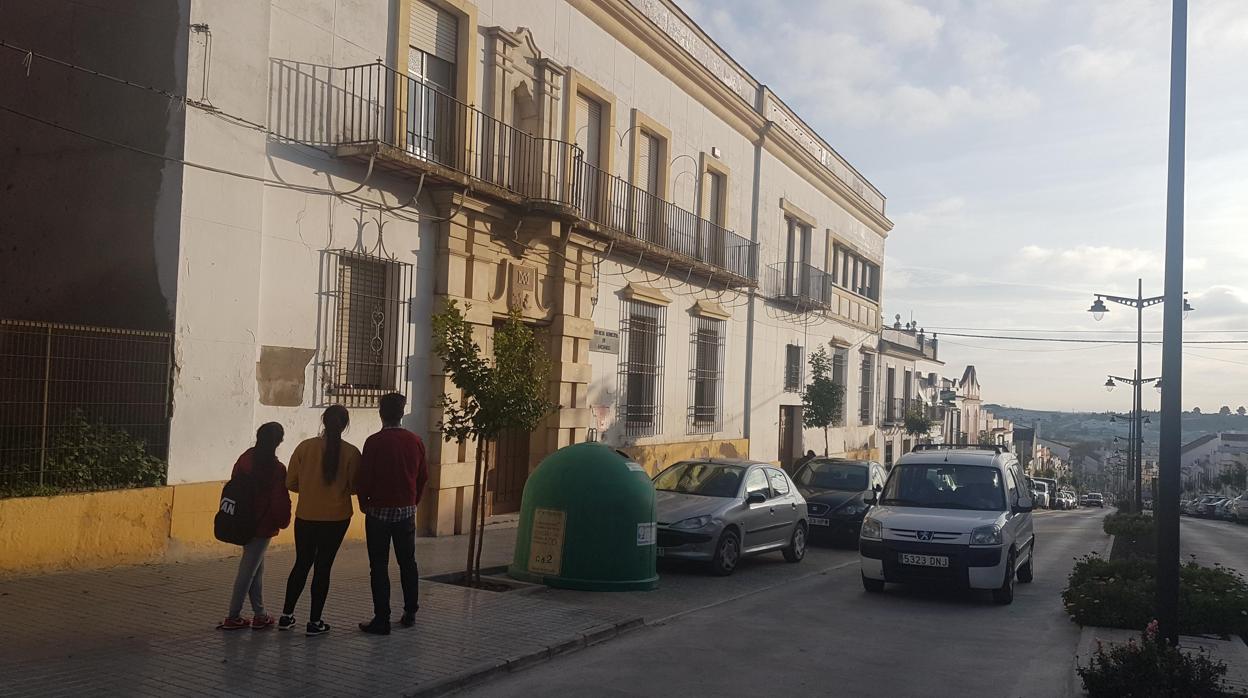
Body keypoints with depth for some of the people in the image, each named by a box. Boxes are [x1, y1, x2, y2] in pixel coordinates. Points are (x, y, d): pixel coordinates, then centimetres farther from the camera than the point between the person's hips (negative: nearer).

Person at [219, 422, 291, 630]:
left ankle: (259, 615, 20)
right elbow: (280, 501, -14)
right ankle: (233, 617, 8)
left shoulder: (245, 459, 1)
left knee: (256, 567, 15)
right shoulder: (277, 469, -17)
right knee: (248, 570, 2)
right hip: (263, 526, -6)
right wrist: (283, 521, 4)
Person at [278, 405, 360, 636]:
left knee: (301, 564, 17)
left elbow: (291, 483, -1)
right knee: (323, 566, 6)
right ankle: (315, 621, 10)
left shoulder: (305, 447, -5)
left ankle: (286, 616, 22)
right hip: (336, 518, -2)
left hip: (306, 517, 2)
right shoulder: (351, 453, -10)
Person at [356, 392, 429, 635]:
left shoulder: (374, 442, -13)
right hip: (406, 511, 4)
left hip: (379, 510, -4)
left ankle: (382, 619, 2)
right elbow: (423, 476, 6)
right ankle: (410, 613, 23)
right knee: (407, 562, 16)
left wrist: (364, 503, 5)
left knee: (379, 566, 2)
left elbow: (363, 478, -12)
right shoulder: (415, 441, 0)